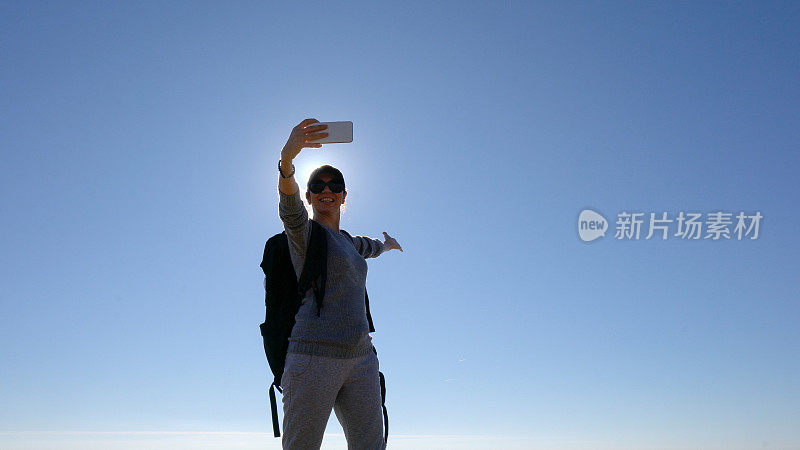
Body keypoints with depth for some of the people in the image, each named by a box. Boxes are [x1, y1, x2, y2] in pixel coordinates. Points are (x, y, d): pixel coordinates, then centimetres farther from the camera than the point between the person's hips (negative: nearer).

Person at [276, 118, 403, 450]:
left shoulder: (347, 241, 25)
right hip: (314, 356, -6)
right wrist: (287, 157, -39)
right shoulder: (303, 230, 4)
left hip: (360, 359, 6)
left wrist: (387, 245, 71)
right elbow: (288, 203, -19)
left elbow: (369, 248, 50)